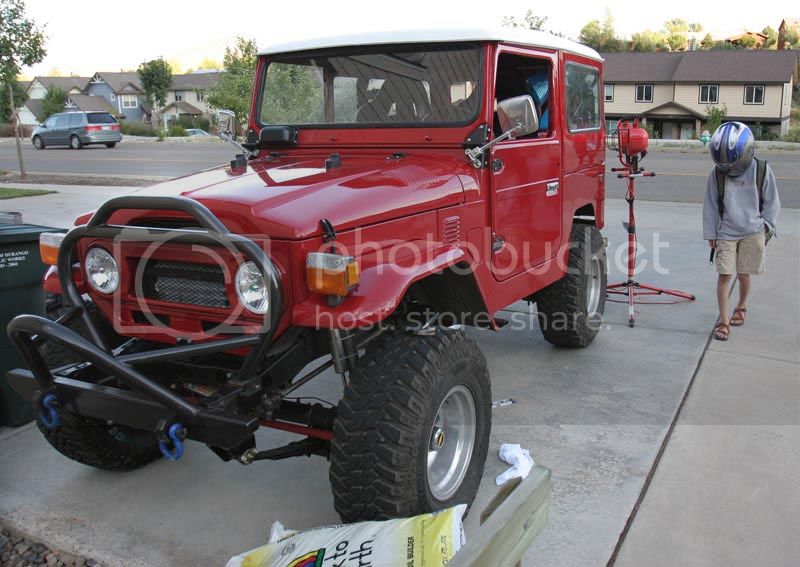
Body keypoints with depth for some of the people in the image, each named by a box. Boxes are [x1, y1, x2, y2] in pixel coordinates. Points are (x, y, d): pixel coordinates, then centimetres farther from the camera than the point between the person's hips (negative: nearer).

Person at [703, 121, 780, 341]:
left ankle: (741, 307, 35)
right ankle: (723, 321, 2)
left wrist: (766, 225, -1)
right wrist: (710, 234, 5)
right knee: (724, 274, -5)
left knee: (743, 274, 6)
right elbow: (710, 206, 3)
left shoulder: (762, 171, -5)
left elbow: (772, 202, 6)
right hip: (726, 233, 0)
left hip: (752, 233, 0)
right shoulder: (716, 174, -5)